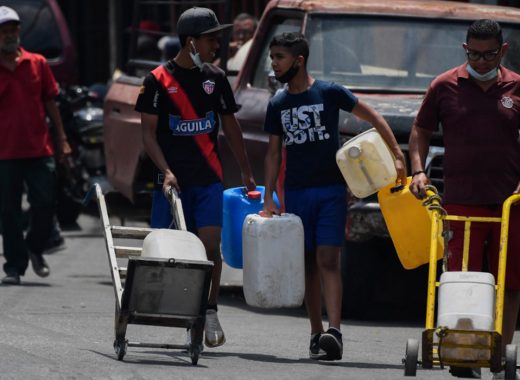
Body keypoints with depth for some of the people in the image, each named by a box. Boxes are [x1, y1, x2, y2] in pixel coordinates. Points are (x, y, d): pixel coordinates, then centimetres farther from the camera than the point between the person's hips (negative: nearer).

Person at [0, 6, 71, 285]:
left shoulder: (37, 63, 8)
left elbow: (50, 102, 12)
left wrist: (62, 138, 9)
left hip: (39, 150, 2)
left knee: (45, 204, -2)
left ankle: (35, 249, 23)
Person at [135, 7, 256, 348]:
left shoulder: (215, 78, 9)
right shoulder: (159, 80, -3)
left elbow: (230, 125, 18)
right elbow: (149, 131, -4)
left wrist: (247, 173, 18)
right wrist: (166, 171, -16)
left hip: (208, 179, 2)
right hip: (172, 180, -2)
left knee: (211, 246, -9)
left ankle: (210, 311, 0)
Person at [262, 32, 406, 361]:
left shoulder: (329, 93, -4)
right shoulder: (278, 105, 9)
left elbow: (373, 118, 0)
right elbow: (274, 153, 12)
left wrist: (397, 156, -8)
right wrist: (269, 198, 4)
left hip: (331, 189, -4)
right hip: (296, 192, 4)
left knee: (327, 261, -15)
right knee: (308, 265, 6)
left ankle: (334, 331, -24)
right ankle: (317, 334, 11)